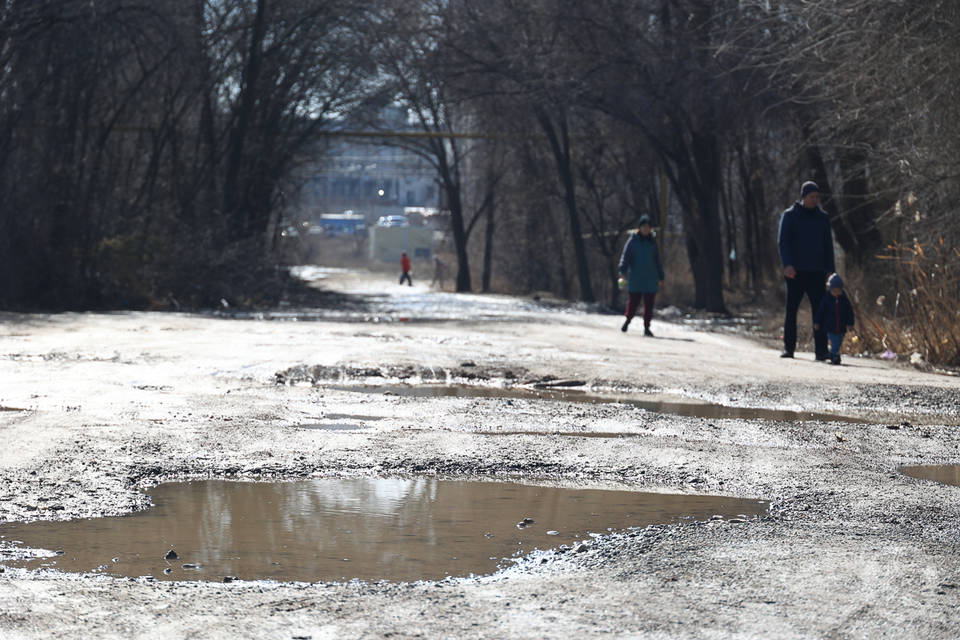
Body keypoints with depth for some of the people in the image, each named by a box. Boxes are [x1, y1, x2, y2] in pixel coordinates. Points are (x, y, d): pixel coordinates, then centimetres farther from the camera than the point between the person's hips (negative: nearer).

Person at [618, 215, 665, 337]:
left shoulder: (652, 241, 10)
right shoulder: (633, 240, 0)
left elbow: (657, 261, 16)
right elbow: (625, 256, -4)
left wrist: (661, 277, 15)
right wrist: (623, 271, -17)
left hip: (650, 279, 2)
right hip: (635, 278, -2)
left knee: (649, 305, -1)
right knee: (633, 302, 0)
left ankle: (647, 328, 5)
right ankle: (628, 320, 26)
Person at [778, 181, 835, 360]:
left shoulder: (823, 218, 12)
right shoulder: (790, 216, 2)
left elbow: (828, 245, 16)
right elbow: (783, 242, -4)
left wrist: (830, 269, 7)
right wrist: (787, 264, -18)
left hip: (816, 272, 2)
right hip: (795, 271, -2)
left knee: (819, 310, -7)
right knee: (791, 310, 2)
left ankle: (821, 350, -8)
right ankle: (788, 348, 11)